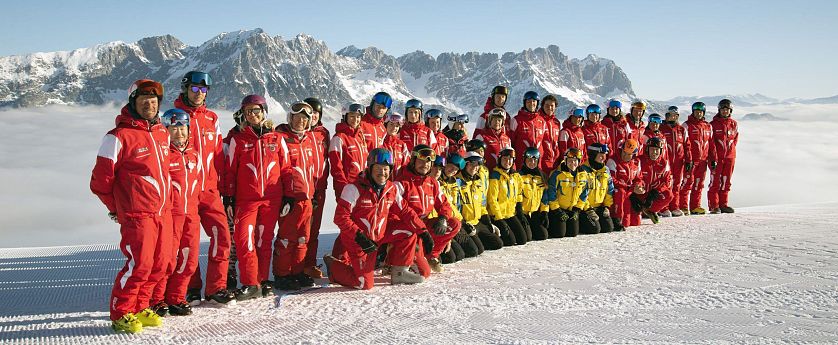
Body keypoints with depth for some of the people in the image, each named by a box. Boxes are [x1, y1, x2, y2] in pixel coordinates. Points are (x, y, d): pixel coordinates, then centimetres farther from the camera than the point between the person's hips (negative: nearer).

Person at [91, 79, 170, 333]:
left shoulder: (163, 134, 12)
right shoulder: (119, 137, -9)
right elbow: (100, 181, -4)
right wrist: (117, 208, 5)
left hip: (164, 212, 7)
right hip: (137, 215, -7)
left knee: (157, 266, 9)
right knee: (139, 264, -11)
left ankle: (139, 308, 25)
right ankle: (121, 314, 5)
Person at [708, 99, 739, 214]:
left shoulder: (734, 124, 9)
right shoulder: (713, 124, -4)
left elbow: (735, 139, 19)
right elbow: (711, 143, -7)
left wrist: (729, 149, 7)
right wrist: (713, 158, -13)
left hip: (730, 157, 5)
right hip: (716, 157, -4)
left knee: (726, 181, 9)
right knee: (715, 181, -5)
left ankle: (723, 204, 16)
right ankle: (714, 206, -2)